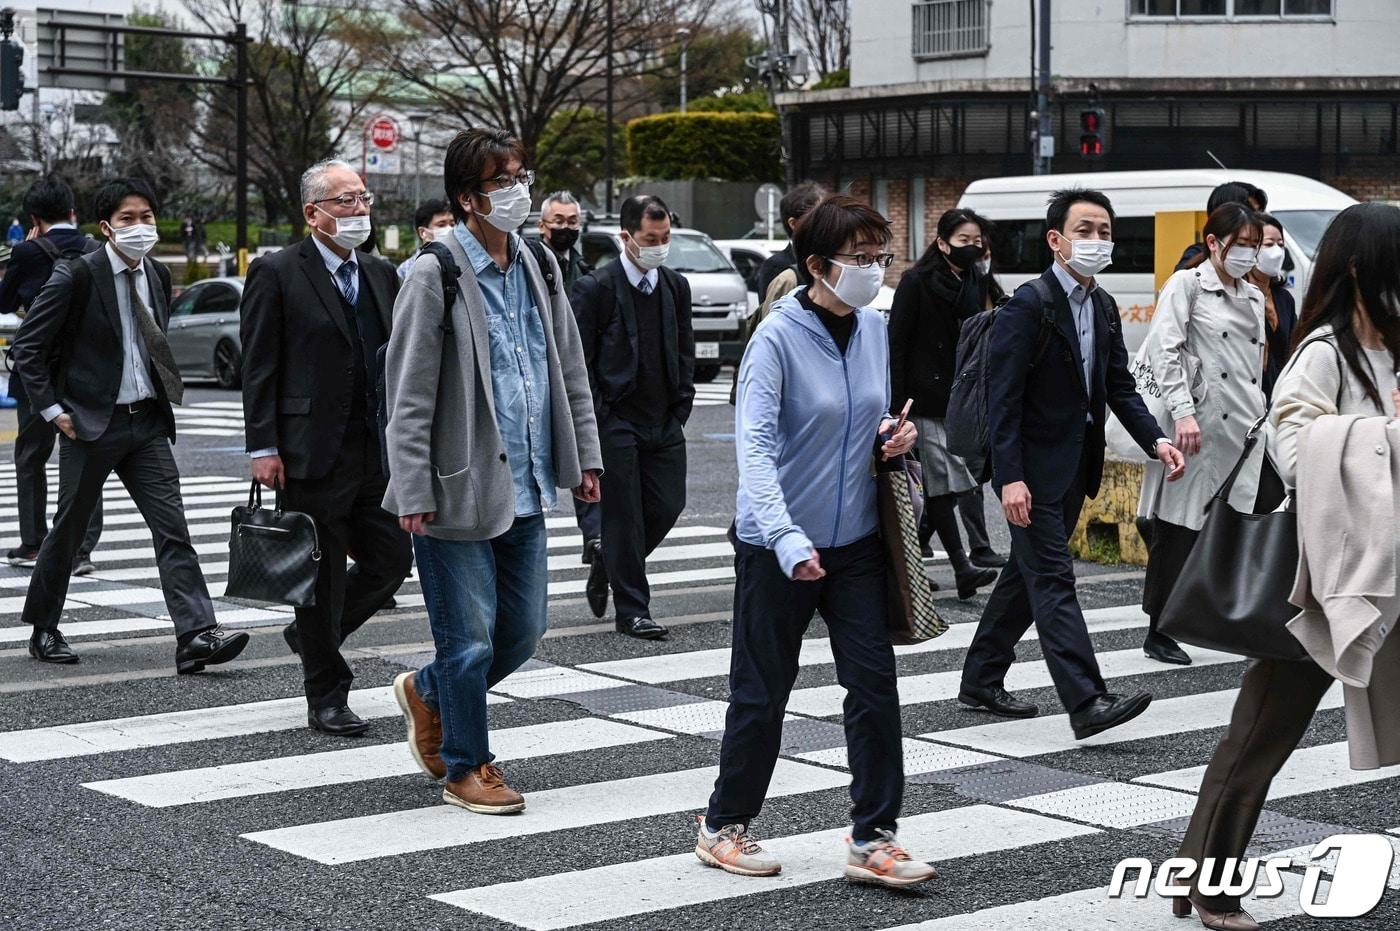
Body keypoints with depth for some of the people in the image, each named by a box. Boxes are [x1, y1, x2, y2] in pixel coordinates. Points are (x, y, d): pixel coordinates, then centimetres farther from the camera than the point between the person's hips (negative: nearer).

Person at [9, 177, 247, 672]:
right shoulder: (78, 275, -11)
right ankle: (43, 630, 25)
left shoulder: (157, 275, 8)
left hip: (147, 422, 5)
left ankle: (196, 636, -13)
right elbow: (28, 346, -8)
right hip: (91, 424, -5)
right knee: (69, 530, 8)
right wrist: (51, 409, -11)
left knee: (172, 528, -6)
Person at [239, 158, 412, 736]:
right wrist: (263, 448, -13)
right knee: (322, 574, 2)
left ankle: (313, 636, 31)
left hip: (377, 450, 6)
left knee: (392, 558, 5)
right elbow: (258, 368, -7)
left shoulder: (381, 275, 13)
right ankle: (325, 698, 14)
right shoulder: (277, 275, -5)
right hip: (312, 453, -6)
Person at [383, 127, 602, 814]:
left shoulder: (539, 269, 9)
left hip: (525, 489, 7)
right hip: (459, 492, -7)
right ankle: (466, 768, 20)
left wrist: (584, 455, 12)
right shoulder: (435, 276, -12)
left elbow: (569, 367, 17)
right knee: (471, 640, 2)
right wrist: (413, 491, -16)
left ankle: (426, 693, 38)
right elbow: (409, 393, -13)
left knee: (523, 631, 13)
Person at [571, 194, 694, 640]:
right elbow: (579, 361, -7)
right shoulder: (596, 288, -8)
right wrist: (596, 417, -10)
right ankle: (632, 609, 5)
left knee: (668, 505, 6)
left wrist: (681, 407, 7)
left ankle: (612, 563, 31)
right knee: (623, 515, -3)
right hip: (616, 420, -5)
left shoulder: (676, 286, 9)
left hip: (664, 421, 5)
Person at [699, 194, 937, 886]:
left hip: (855, 541, 5)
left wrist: (893, 435, -3)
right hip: (777, 546, -5)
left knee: (874, 680, 0)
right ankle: (723, 826, 25)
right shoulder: (778, 337, -16)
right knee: (763, 690, 6)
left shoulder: (874, 329, 4)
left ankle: (872, 839, 8)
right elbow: (754, 445, -25)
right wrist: (787, 539, -38)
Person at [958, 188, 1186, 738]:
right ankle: (1086, 703, -14)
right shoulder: (1028, 306, -15)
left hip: (1074, 466, 9)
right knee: (1053, 580, -9)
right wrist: (1010, 478, -24)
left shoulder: (1103, 307, 10)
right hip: (1033, 468, -9)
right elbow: (1003, 399, -18)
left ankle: (981, 681, 28)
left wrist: (1156, 440, -3)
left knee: (1028, 573, 16)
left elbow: (1119, 385, 13)